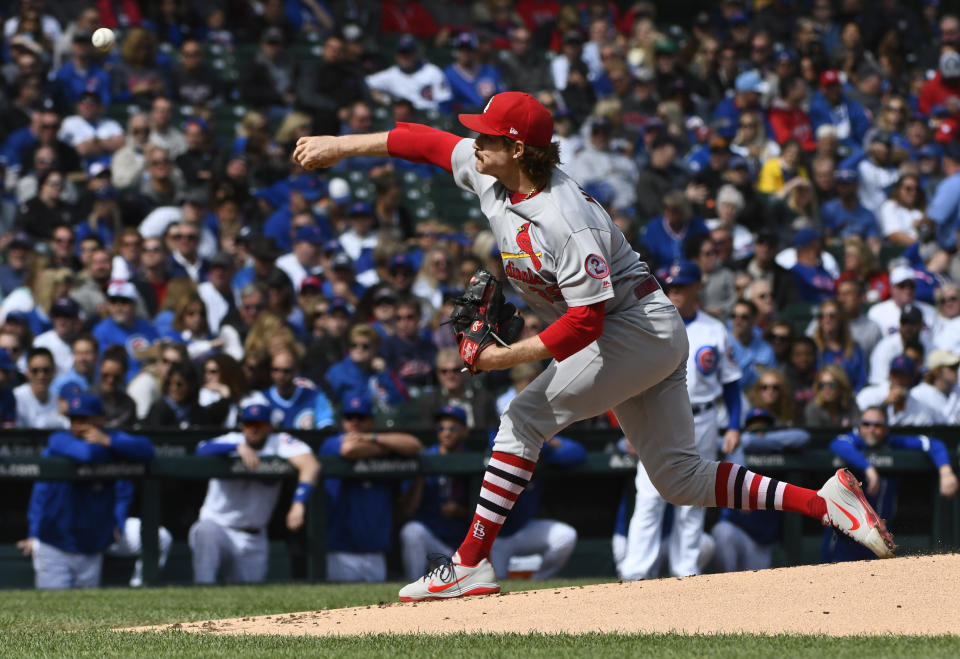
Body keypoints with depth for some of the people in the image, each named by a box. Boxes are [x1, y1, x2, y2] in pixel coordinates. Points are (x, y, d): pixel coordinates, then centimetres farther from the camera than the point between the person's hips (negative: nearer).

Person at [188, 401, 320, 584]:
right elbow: (202, 449, -22)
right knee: (206, 531, -36)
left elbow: (310, 465, -22)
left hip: (253, 541, 2)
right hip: (218, 526, -2)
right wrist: (239, 447, -35)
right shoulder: (232, 440, -1)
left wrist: (298, 503, -37)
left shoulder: (280, 443, -4)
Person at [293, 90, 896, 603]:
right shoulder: (491, 175, -2)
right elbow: (428, 142, 10)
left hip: (639, 326, -10)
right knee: (681, 478, 8)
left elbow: (587, 319, -30)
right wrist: (341, 146, 10)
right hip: (652, 338, 10)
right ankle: (822, 501, 5)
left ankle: (472, 564, -12)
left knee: (525, 419, -13)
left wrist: (508, 357, -30)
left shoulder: (566, 222, -28)